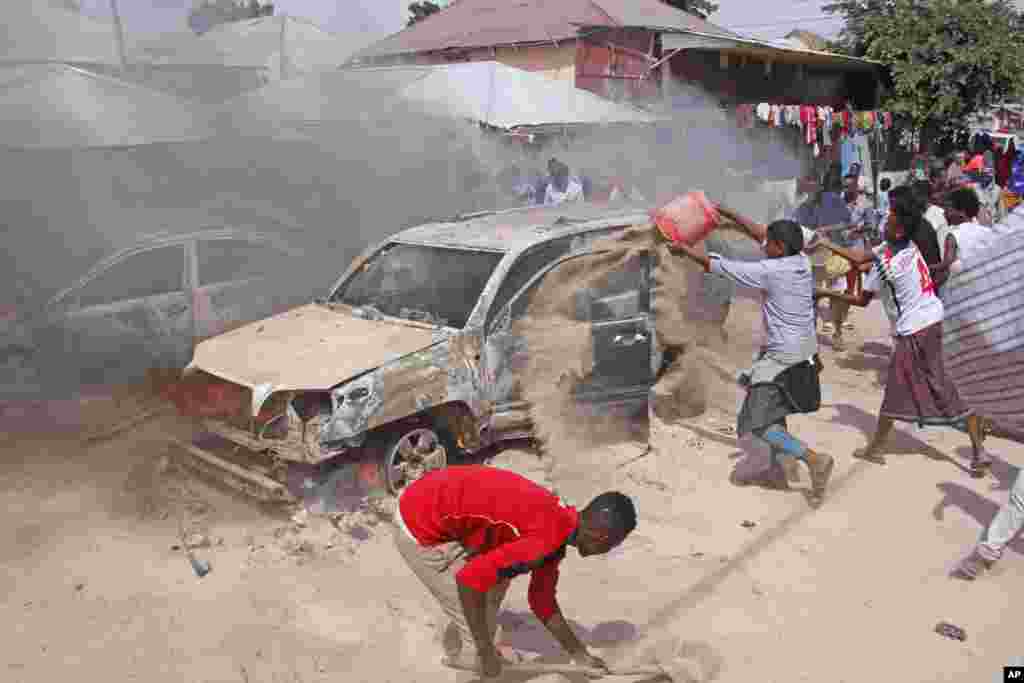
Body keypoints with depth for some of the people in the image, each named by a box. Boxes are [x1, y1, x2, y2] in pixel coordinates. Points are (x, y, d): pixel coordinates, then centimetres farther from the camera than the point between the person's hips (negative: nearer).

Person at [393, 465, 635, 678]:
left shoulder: (558, 525, 6)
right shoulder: (546, 540, -24)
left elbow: (543, 601, 18)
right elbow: (469, 579, -28)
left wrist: (581, 656, 22)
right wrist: (486, 651, -16)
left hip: (437, 503, 10)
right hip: (420, 527, -10)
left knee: (498, 583, 26)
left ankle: (457, 655, 38)